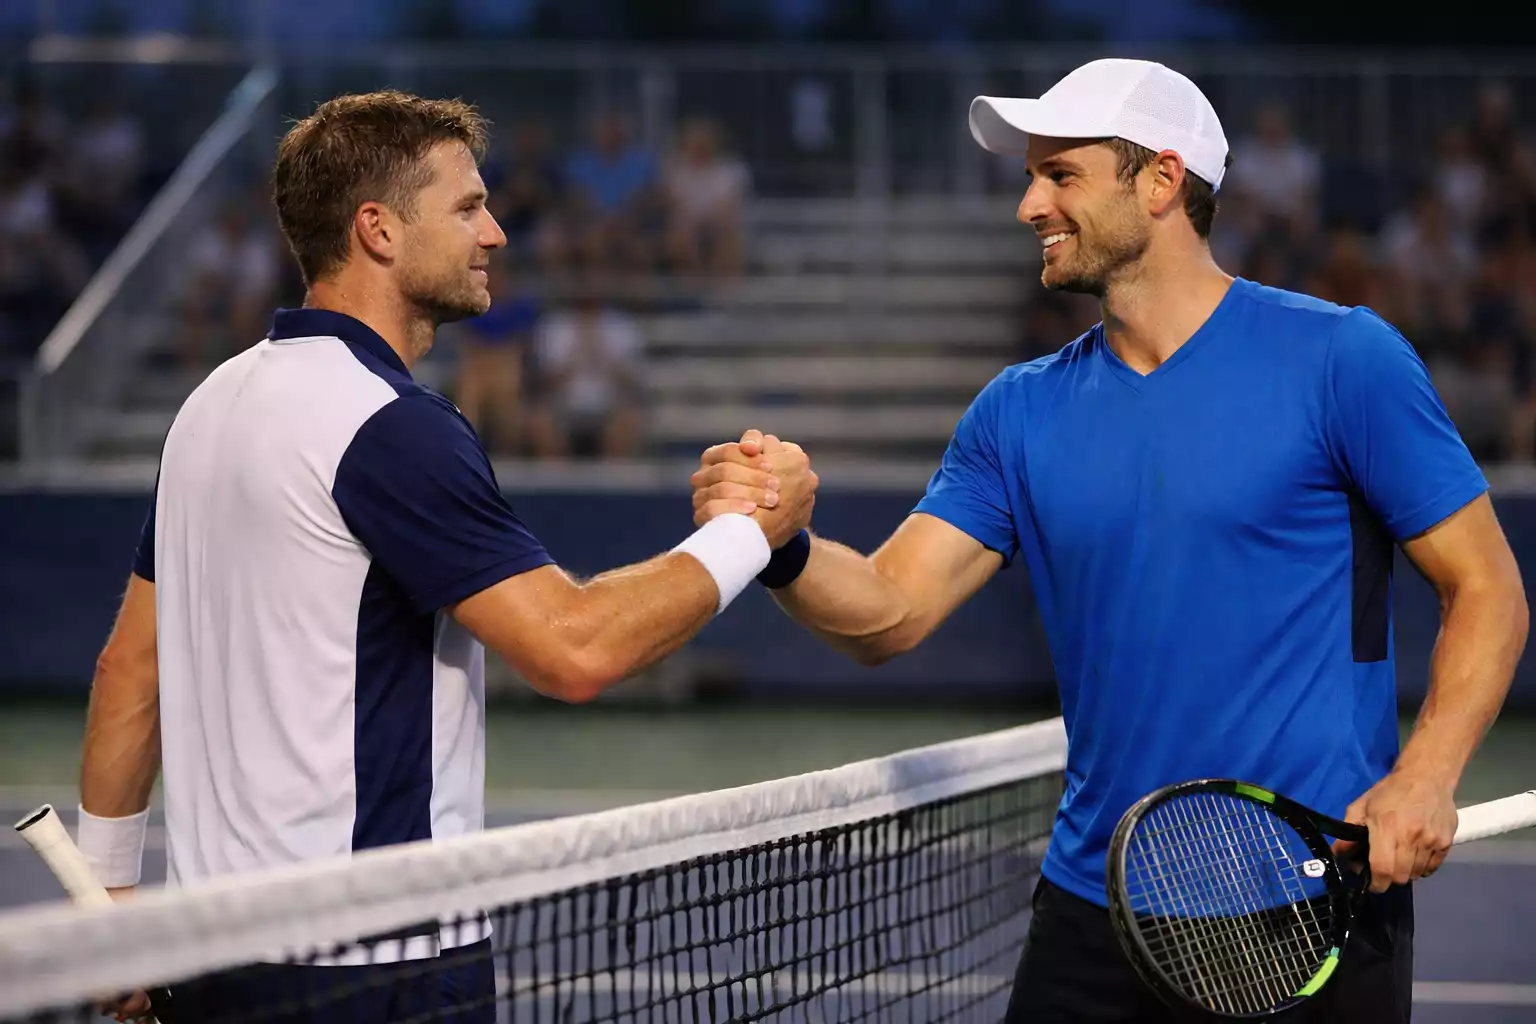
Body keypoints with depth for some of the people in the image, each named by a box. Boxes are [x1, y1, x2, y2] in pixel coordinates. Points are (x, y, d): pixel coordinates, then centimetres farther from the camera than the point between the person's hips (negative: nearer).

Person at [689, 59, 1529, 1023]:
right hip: (1095, 906, 4)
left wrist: (1423, 779, -19)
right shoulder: (1022, 411, 8)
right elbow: (890, 612, 2)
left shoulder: (1342, 357, -5)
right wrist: (782, 546, -19)